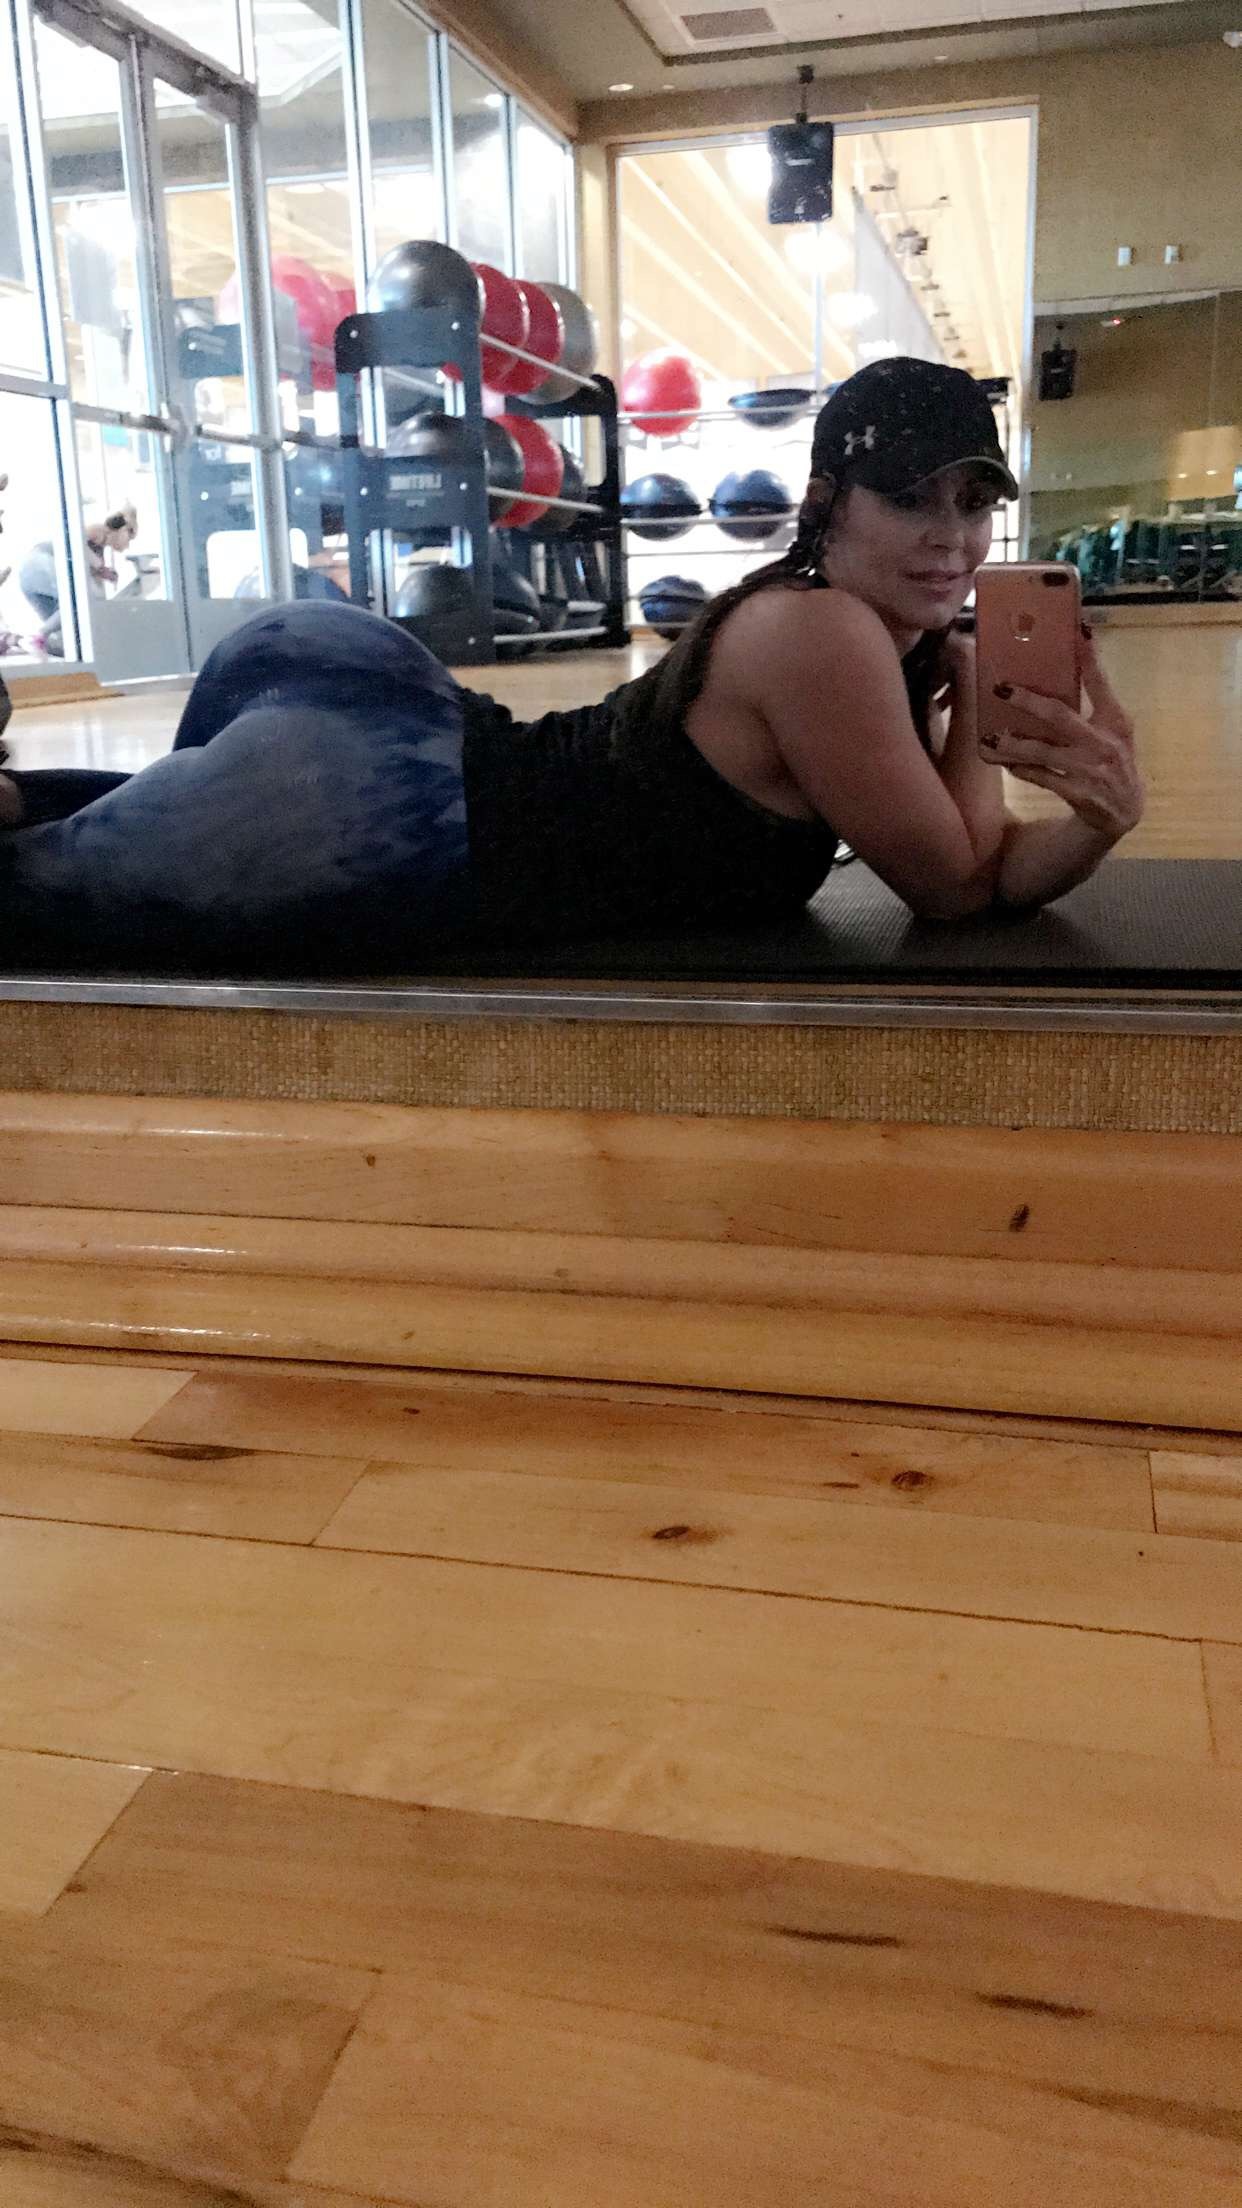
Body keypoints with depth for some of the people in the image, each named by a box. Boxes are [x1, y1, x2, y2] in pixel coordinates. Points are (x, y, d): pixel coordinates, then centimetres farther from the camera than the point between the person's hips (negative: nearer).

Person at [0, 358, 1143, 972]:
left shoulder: (898, 652, 9)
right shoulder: (823, 632, -18)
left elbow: (992, 873, 6)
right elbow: (951, 887, -13)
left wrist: (1101, 819, -12)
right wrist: (977, 706, -2)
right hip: (346, 798, -9)